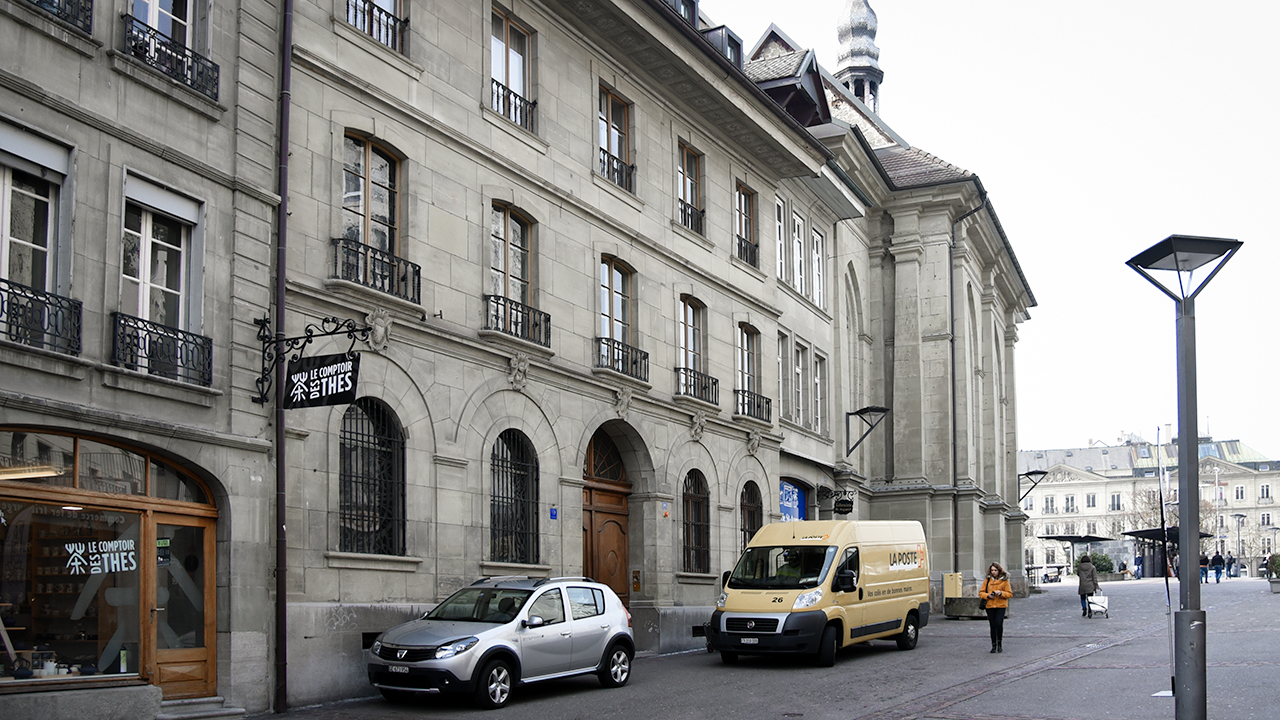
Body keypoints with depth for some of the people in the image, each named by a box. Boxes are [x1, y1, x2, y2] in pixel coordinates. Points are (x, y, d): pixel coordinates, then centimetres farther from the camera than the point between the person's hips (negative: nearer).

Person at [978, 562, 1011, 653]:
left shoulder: (1004, 580, 3)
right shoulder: (987, 580, 8)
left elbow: (1010, 594, 3)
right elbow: (981, 592, 9)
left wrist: (1001, 593, -14)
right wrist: (988, 595, -10)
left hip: (1001, 606, -2)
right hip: (990, 606, 2)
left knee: (999, 624, -14)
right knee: (993, 626, 2)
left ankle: (1000, 643, 6)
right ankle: (993, 645, 11)